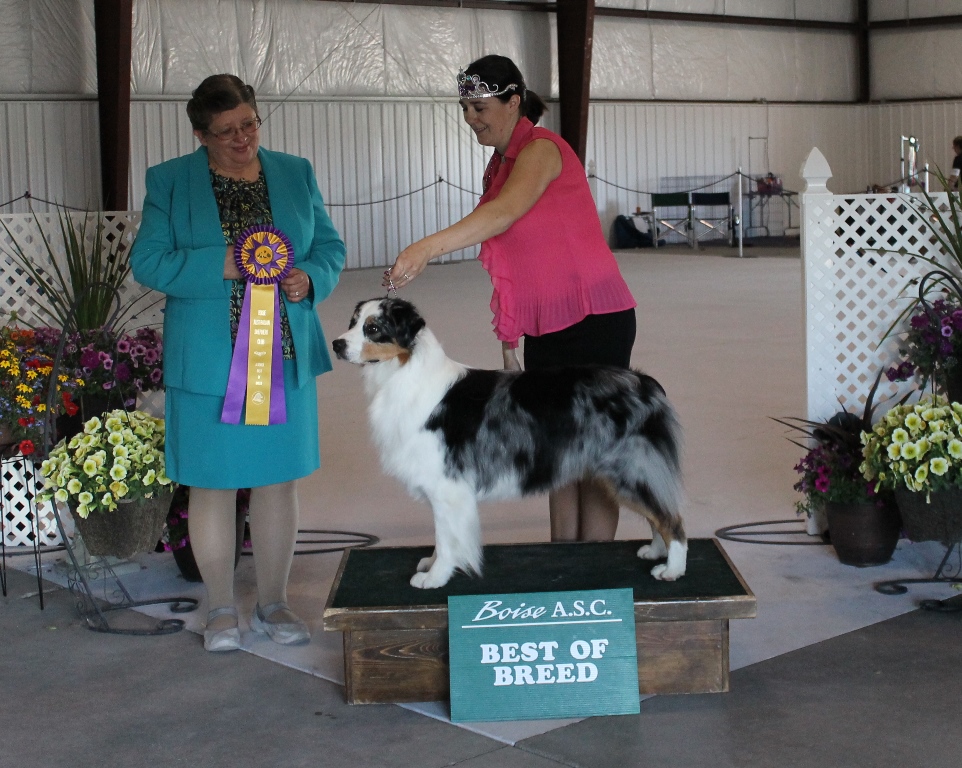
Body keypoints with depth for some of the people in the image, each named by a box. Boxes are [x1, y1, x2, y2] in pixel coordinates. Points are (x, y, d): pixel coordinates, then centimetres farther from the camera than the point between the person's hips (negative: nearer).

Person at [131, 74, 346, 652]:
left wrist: (310, 279, -10)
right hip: (208, 361, -2)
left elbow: (330, 247, 12)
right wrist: (220, 266, -19)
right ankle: (221, 610, 19)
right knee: (214, 484, 4)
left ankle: (273, 604, 23)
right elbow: (148, 261, -6)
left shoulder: (296, 174, 8)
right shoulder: (169, 182, 0)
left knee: (279, 479, 8)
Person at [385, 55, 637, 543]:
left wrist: (426, 248, -42)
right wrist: (509, 339, 13)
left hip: (593, 321, -9)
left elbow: (505, 212, -32)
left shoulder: (541, 149, -12)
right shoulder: (499, 167, 14)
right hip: (545, 329, 9)